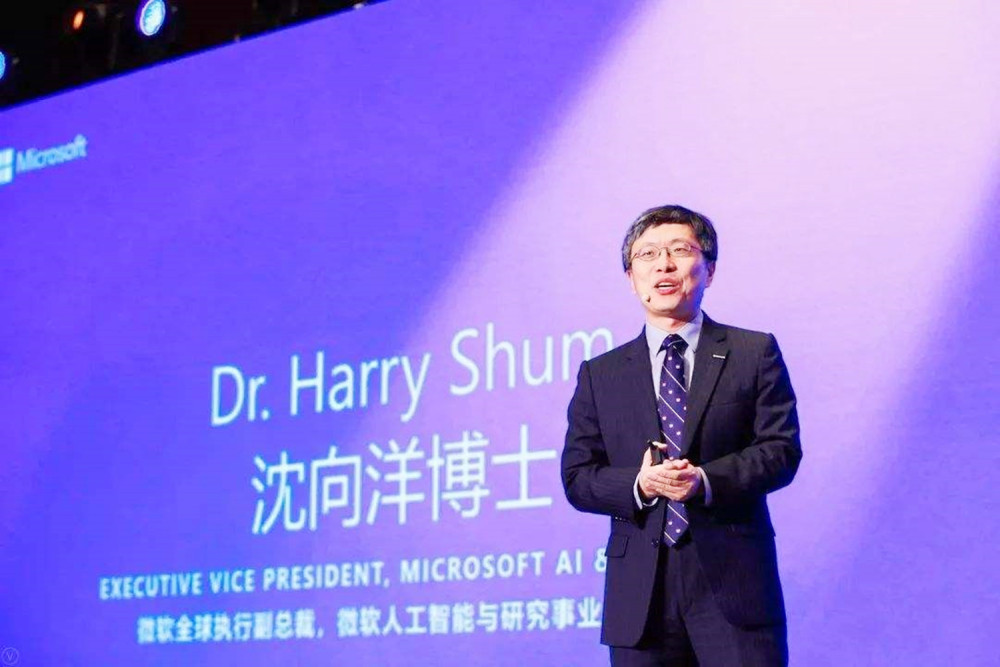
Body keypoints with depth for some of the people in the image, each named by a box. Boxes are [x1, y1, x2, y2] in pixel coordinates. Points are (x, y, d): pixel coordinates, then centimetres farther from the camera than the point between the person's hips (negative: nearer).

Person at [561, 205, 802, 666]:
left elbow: (782, 449, 0)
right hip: (639, 593, 2)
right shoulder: (599, 375, 13)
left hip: (733, 581, -2)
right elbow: (577, 477, 7)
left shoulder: (755, 353, 8)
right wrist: (638, 484, -13)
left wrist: (707, 481, -17)